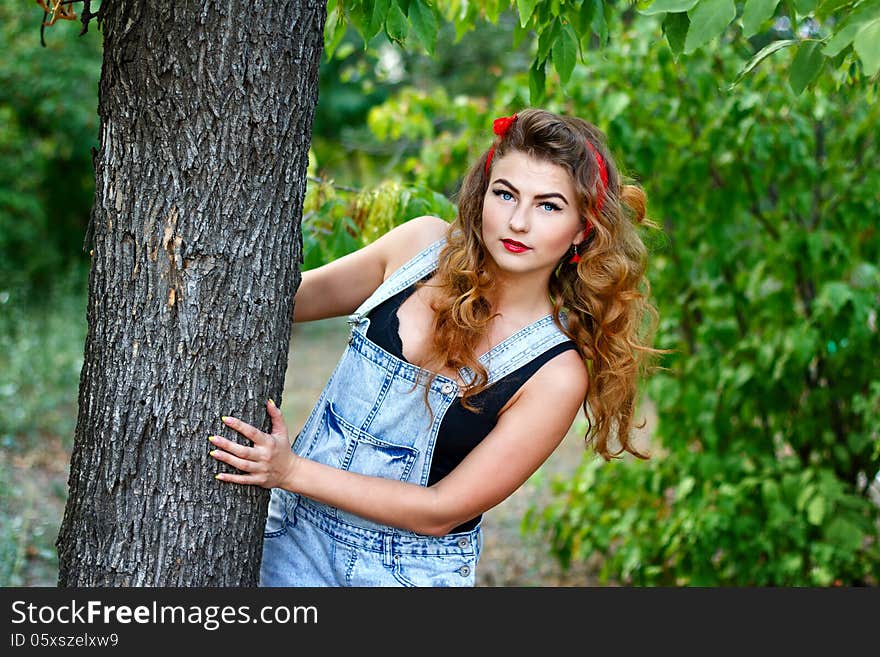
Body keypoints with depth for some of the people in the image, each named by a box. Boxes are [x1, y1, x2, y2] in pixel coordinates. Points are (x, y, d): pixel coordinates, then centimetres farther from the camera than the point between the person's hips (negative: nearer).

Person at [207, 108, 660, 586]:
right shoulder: (424, 243, -8)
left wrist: (291, 471, -21)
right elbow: (299, 296, 8)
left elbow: (442, 510, -18)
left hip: (409, 572, -3)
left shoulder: (557, 375, -19)